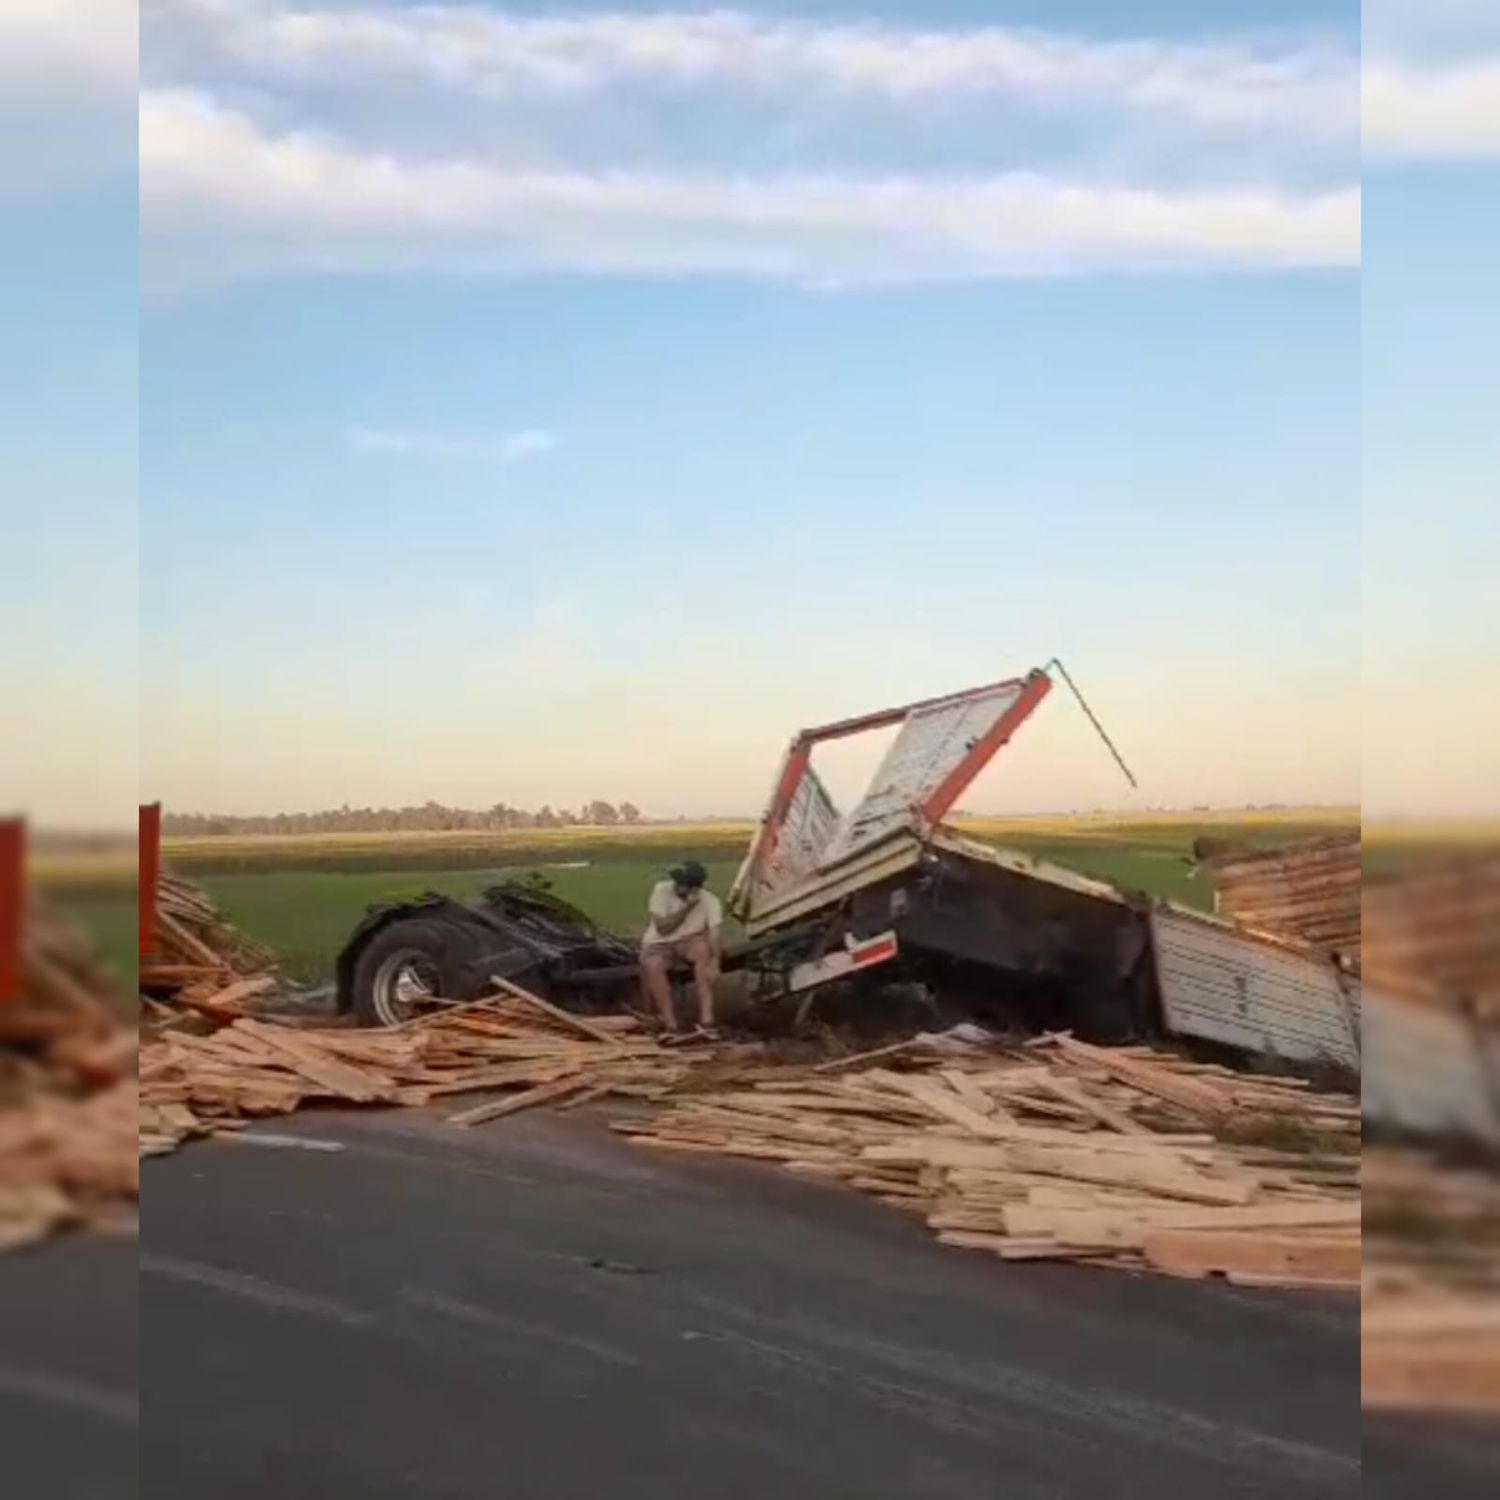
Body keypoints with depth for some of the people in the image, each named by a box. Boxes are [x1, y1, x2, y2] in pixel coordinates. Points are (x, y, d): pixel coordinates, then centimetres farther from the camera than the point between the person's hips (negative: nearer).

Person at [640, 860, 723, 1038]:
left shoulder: (710, 900, -13)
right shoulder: (661, 890, -14)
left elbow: (716, 932, -26)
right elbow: (662, 928, -16)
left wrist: (714, 961, -42)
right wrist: (686, 908, -23)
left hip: (689, 942, 0)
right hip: (659, 944, 0)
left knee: (704, 949, -35)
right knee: (652, 965, -34)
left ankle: (706, 1020, -35)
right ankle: (671, 1024, -30)